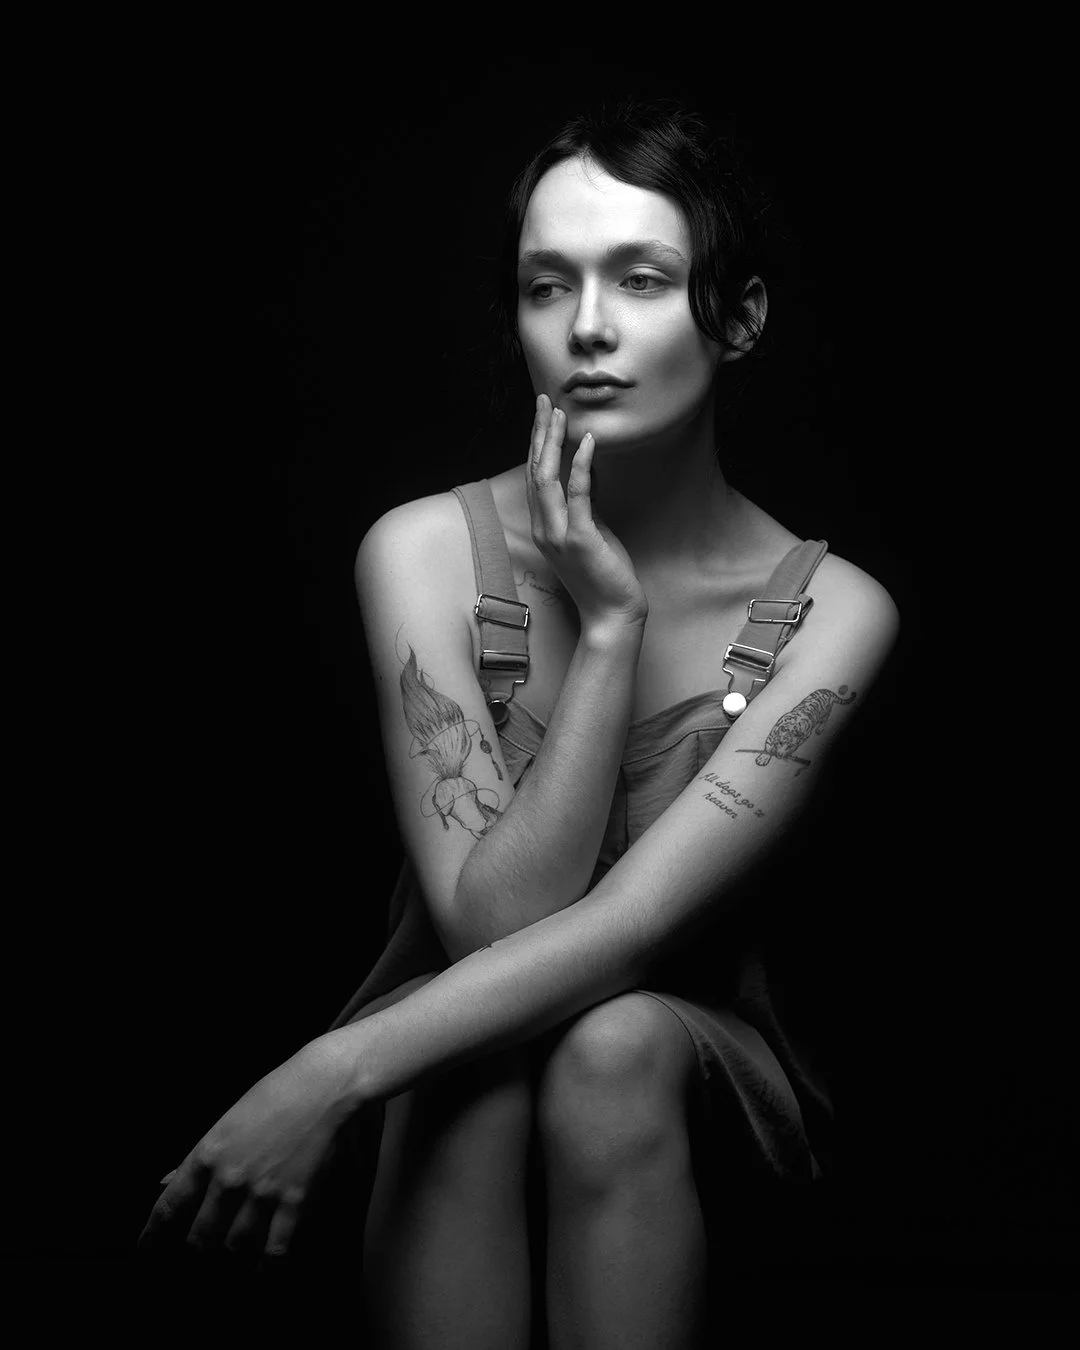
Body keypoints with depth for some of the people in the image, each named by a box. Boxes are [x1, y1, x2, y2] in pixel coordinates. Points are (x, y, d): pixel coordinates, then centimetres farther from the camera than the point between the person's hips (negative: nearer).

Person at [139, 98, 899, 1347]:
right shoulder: (424, 552, -13)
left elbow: (629, 926, -23)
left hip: (690, 1077, 1)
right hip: (457, 1049, 0)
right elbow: (494, 921, -20)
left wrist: (329, 1077, -32)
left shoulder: (830, 613, -13)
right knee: (481, 1063, -35)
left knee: (611, 1043, -34)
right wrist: (608, 623, -25)